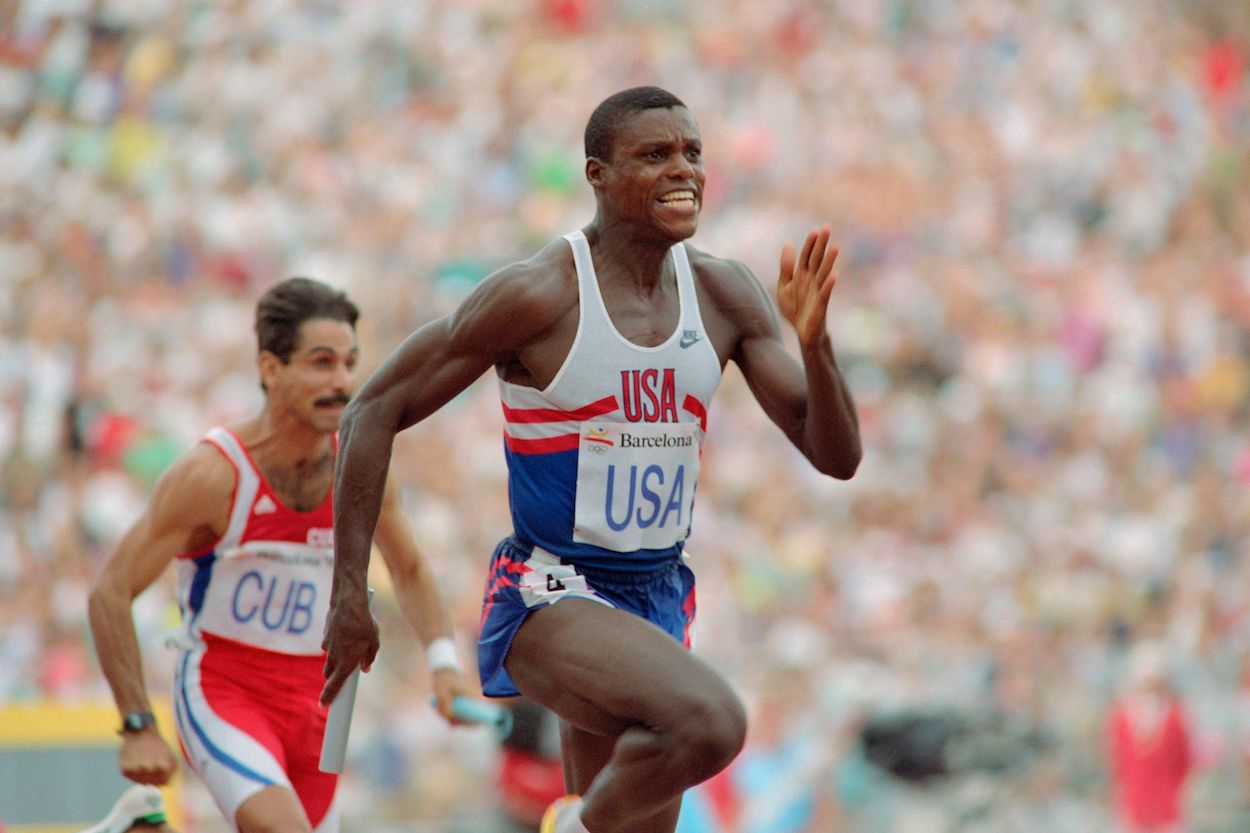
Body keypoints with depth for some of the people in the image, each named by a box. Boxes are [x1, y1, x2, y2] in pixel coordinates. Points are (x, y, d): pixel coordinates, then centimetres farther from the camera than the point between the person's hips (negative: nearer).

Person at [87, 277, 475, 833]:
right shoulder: (213, 474, -17)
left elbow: (410, 571, 17)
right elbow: (110, 594, -14)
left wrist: (443, 662, -1)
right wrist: (138, 729, -18)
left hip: (316, 700, 6)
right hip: (221, 690, -6)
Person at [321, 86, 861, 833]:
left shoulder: (725, 296, 1)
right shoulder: (539, 295, -14)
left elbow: (837, 457, 1)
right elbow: (376, 412, -10)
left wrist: (814, 341, -19)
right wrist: (349, 594, -13)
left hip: (657, 598, 7)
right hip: (549, 599, -7)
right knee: (711, 721, -32)